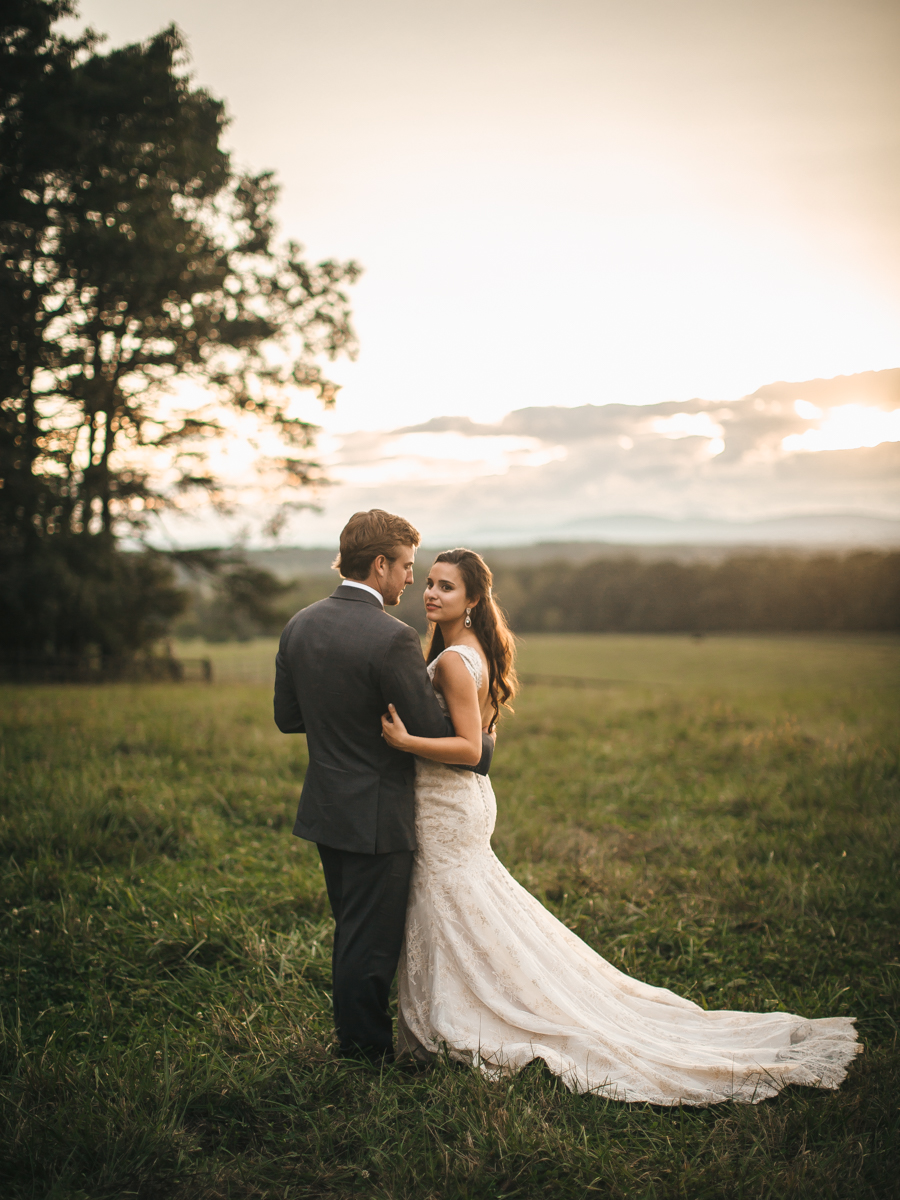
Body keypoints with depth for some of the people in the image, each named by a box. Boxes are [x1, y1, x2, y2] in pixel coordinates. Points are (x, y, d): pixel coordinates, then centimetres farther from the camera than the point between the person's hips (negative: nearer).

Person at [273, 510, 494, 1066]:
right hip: (376, 817, -8)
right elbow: (434, 734, -17)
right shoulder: (393, 639, -22)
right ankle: (367, 1055, 21)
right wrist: (485, 744, 2)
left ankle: (355, 1036, 36)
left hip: (327, 808, 8)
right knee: (372, 940, 7)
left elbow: (288, 717, 8)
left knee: (353, 931, 22)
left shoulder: (299, 625, 1)